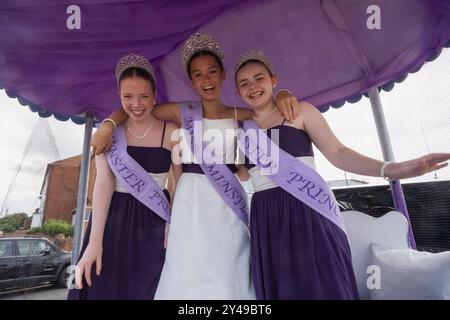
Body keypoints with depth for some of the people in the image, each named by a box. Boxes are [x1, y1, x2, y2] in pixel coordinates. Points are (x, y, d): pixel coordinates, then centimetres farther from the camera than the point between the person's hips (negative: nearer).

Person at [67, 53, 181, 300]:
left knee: (146, 290, 7)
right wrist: (94, 241, -15)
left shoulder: (171, 132, -6)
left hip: (153, 221, -1)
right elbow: (104, 182, -9)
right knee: (102, 288, 8)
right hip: (112, 217, 2)